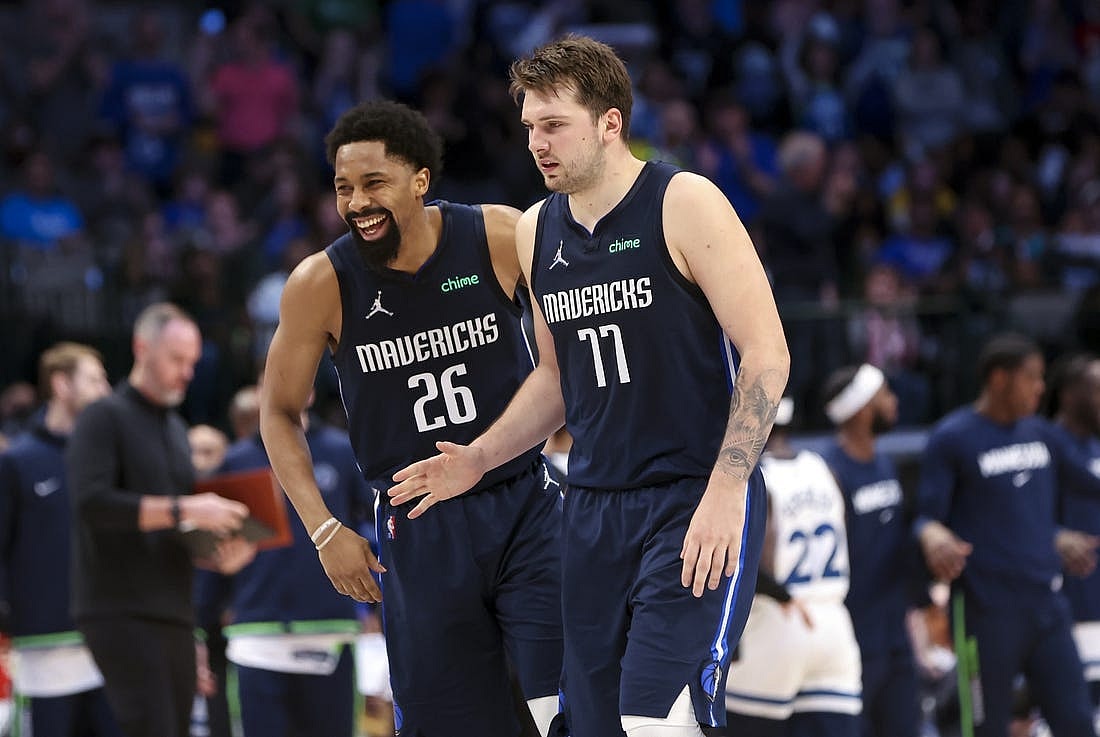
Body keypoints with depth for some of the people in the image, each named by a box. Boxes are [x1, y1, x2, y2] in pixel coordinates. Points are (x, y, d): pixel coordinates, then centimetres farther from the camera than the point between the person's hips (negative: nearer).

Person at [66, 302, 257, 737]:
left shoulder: (175, 429, 21)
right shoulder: (105, 418, -4)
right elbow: (92, 503, -19)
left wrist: (219, 554, 7)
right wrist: (182, 510, -22)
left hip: (173, 615, 8)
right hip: (120, 614, -8)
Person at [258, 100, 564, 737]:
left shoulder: (501, 237, -10)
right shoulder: (322, 284, -9)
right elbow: (280, 412, 4)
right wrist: (324, 529, -3)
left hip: (526, 507, 0)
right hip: (418, 531, 0)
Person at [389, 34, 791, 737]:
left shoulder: (684, 204, -10)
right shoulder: (536, 232, 10)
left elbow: (766, 352, -13)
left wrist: (724, 493, -20)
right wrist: (479, 459, 11)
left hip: (699, 500, -7)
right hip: (595, 507, 7)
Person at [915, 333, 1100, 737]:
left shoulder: (1040, 433, 11)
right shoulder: (952, 439, -6)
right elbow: (926, 518, -7)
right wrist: (933, 536, -29)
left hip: (1047, 607, 5)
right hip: (988, 610, -5)